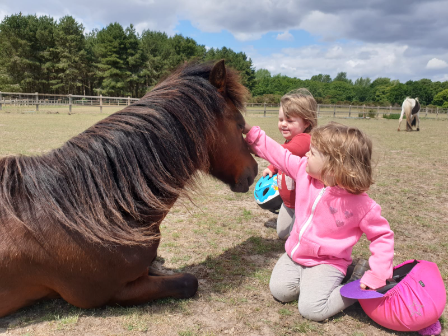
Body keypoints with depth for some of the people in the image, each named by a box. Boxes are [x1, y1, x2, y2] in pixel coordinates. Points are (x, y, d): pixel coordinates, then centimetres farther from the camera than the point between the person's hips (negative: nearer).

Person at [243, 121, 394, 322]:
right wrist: (249, 130, -6)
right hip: (295, 254, 5)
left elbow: (383, 236, -10)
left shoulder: (360, 204, -22)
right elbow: (275, 153, -3)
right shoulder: (304, 171, -10)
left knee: (312, 309, -19)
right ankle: (310, 278, 17)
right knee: (280, 290, -10)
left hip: (327, 262, -5)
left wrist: (377, 276, -17)